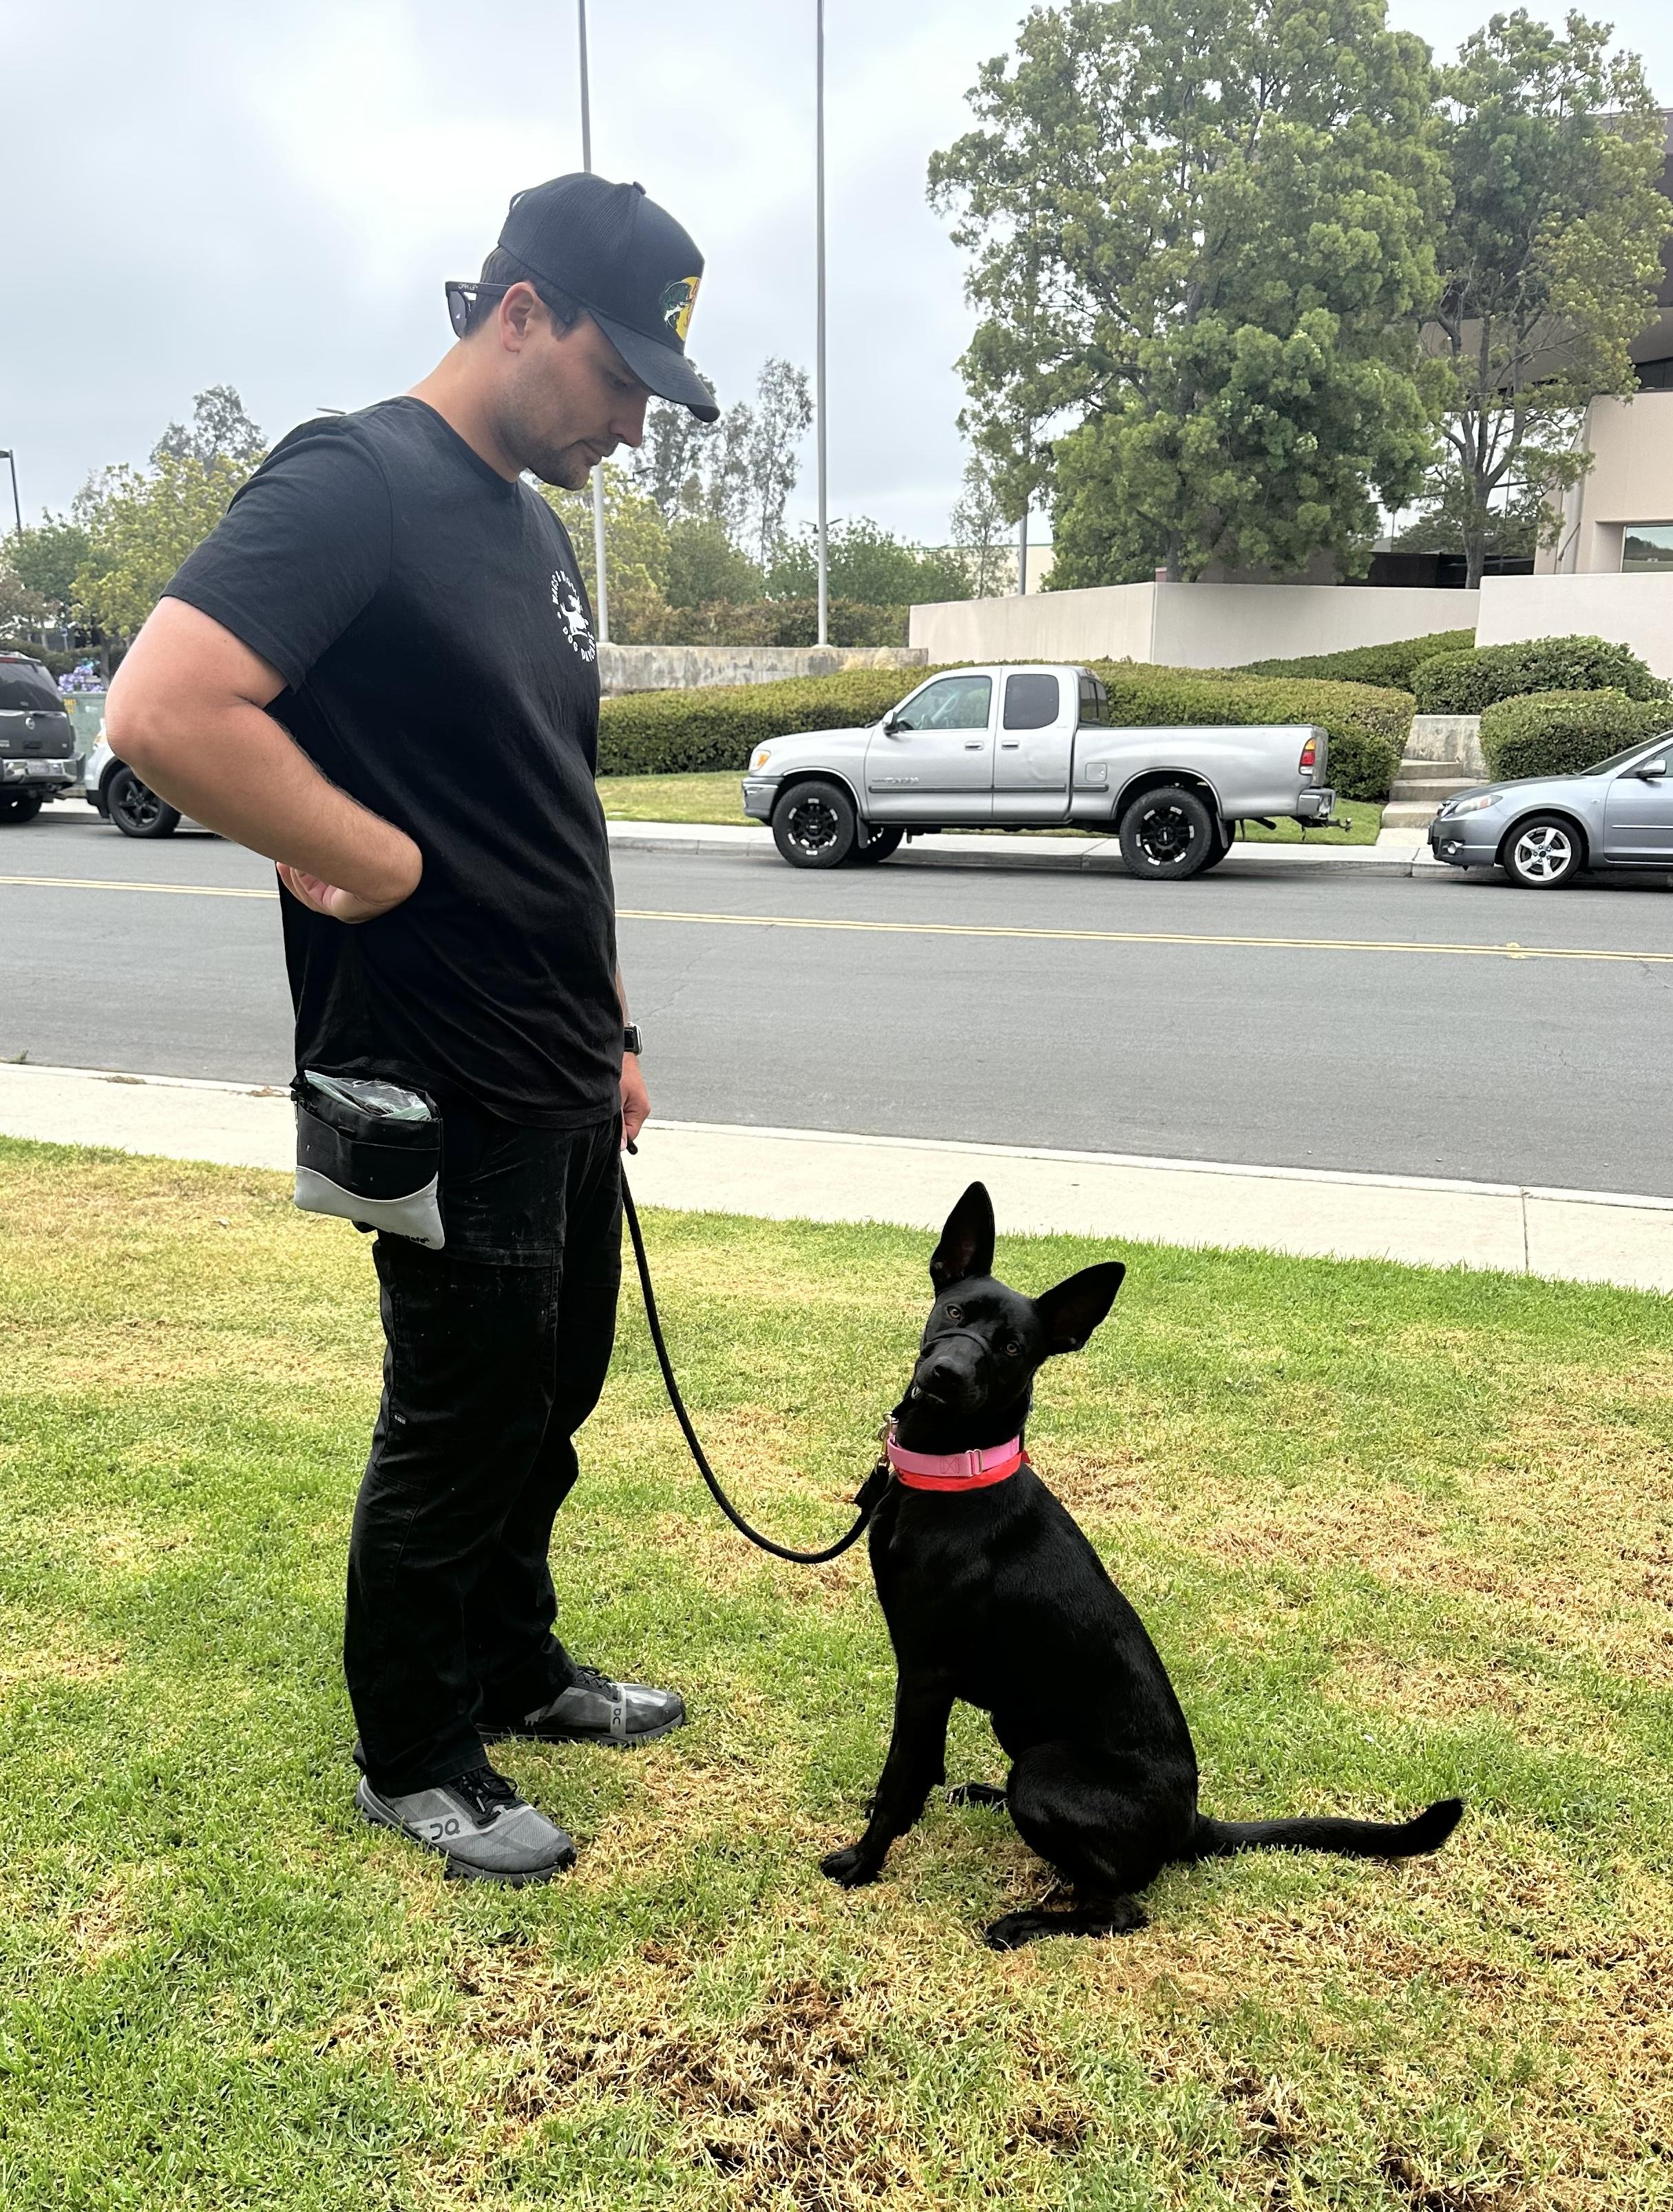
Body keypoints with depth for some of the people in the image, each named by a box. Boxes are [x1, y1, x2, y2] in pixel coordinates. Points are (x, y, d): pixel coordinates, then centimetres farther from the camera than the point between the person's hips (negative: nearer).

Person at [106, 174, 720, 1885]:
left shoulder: (536, 528, 13)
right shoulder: (356, 487, -15)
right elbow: (162, 713, -30)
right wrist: (376, 863, -19)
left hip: (564, 1086, 9)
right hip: (447, 1096, -9)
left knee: (550, 1397, 20)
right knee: (455, 1427, 5)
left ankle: (517, 1669, 41)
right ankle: (414, 1761, 27)